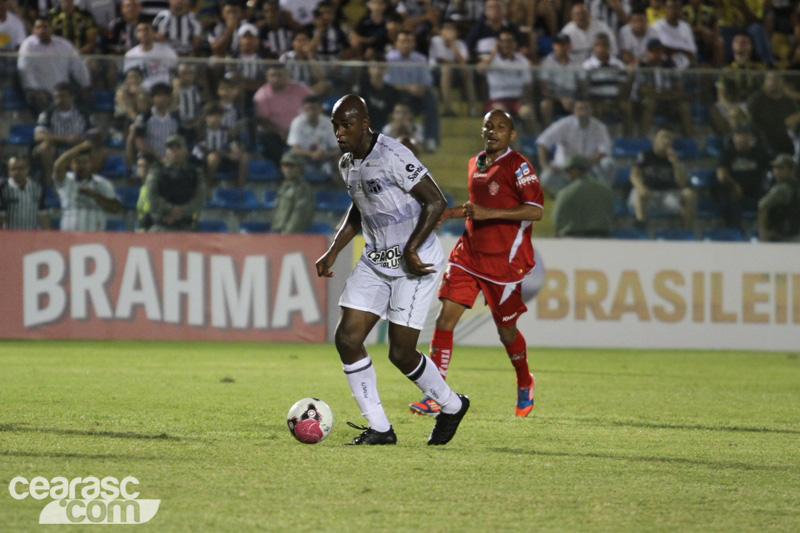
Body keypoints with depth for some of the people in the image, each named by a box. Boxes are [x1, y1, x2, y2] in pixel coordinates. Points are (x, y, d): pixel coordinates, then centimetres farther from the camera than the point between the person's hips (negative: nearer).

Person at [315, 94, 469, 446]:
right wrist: (333, 251, 13)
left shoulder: (392, 156, -20)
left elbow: (436, 202, -19)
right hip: (375, 261, 8)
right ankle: (379, 429, 3)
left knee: (400, 353, -6)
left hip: (414, 264, -8)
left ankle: (452, 406, 22)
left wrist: (411, 251, -20)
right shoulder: (347, 164, 6)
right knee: (347, 338, -5)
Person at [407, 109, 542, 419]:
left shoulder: (517, 166, -10)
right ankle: (435, 399, -11)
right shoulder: (474, 165, 12)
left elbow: (536, 210, -20)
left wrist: (488, 213, -26)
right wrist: (452, 213, 13)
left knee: (506, 330, 7)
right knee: (445, 317, -9)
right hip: (469, 254, 6)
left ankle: (525, 384, 37)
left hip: (505, 260, -6)